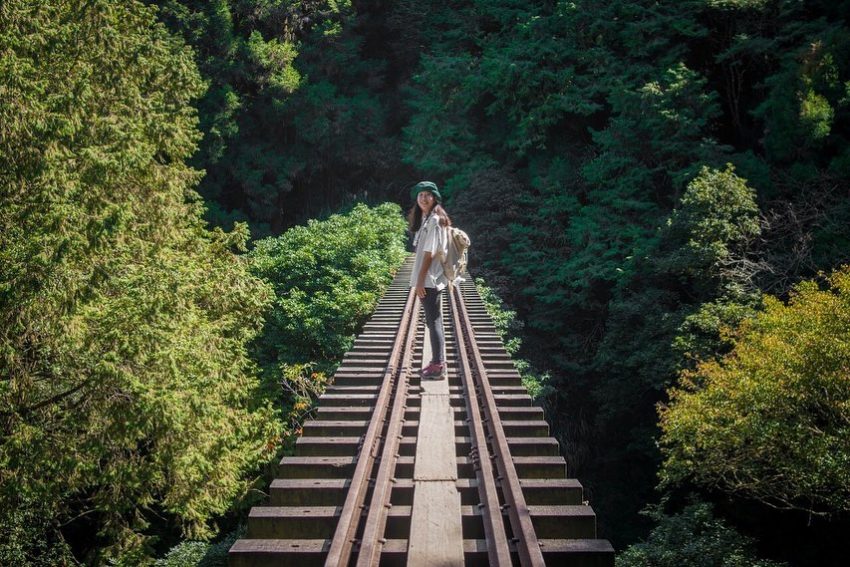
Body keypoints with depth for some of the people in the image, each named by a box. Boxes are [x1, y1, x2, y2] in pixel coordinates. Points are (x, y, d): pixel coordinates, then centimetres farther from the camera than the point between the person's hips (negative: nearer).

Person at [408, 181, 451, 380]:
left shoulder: (434, 220, -13)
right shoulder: (425, 219, 15)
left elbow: (430, 253, -17)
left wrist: (421, 280, -18)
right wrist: (419, 279, 13)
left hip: (430, 280, -9)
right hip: (429, 279, 9)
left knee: (434, 321, -5)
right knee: (433, 321, 13)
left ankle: (439, 366, -1)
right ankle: (437, 362, 20)